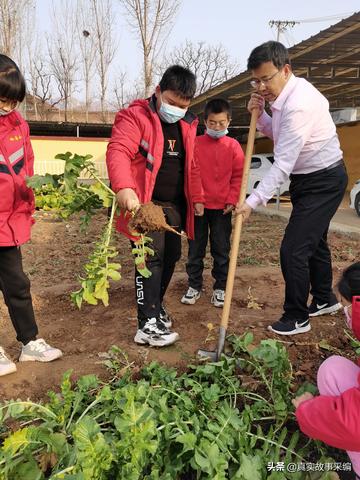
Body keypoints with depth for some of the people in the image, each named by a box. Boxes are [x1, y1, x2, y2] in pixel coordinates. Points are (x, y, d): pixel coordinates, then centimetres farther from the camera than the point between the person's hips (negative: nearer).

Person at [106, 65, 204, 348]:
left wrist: (197, 198, 17)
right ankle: (147, 324, -6)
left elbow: (191, 164, 22)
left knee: (171, 256, 13)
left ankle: (155, 305, 32)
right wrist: (124, 188, -42)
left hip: (175, 205, 8)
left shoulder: (187, 125, 14)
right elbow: (118, 151, -25)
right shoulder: (135, 116, -9)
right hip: (145, 203, -7)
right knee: (152, 257, -12)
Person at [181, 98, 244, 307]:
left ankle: (220, 288, 21)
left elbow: (239, 176, 1)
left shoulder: (233, 146, 0)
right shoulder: (196, 144, -1)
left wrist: (232, 199, -6)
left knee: (221, 249, 8)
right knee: (196, 248, 10)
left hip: (222, 207, 0)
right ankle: (194, 285, 24)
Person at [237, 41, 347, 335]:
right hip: (308, 179, 10)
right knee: (314, 241, 22)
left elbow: (283, 163, -30)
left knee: (293, 249, -11)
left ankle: (296, 318, 6)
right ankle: (325, 300, 41)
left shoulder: (299, 103, -27)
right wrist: (259, 115, -4)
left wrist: (254, 201, -31)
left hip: (323, 181, -10)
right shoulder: (284, 94, 4)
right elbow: (279, 136, 13)